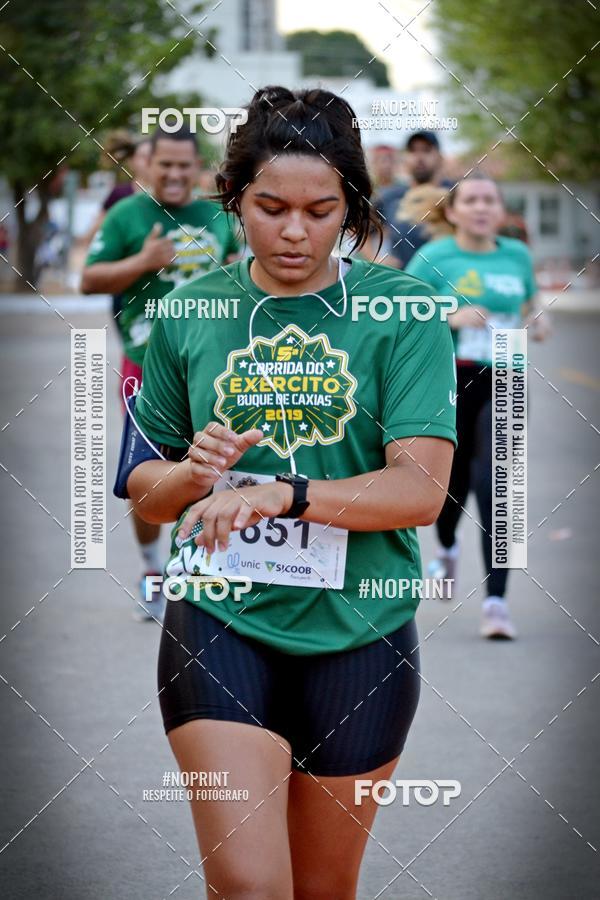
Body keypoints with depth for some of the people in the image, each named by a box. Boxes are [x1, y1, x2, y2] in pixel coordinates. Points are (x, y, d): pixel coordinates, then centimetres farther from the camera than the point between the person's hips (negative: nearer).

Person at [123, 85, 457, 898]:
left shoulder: (401, 310, -4)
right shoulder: (189, 313, 3)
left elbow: (421, 489, -14)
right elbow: (144, 494, 11)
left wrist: (282, 495, -28)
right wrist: (192, 476, -12)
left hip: (356, 633, 0)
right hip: (219, 623, 0)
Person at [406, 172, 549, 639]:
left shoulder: (518, 255, 9)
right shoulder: (433, 258, -3)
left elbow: (529, 305, 25)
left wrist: (538, 323, 3)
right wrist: (450, 318, -21)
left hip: (505, 381, 1)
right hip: (450, 379, -1)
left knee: (495, 479, -14)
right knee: (454, 478, 10)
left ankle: (496, 599, -16)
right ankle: (447, 548, 48)